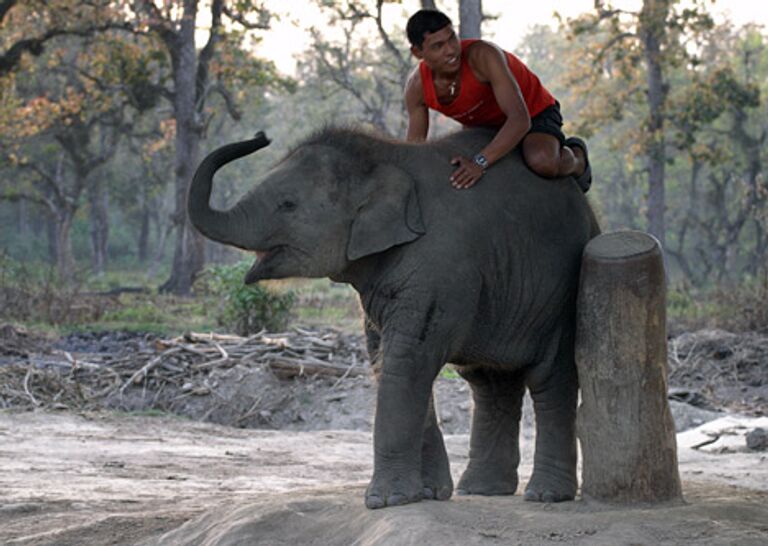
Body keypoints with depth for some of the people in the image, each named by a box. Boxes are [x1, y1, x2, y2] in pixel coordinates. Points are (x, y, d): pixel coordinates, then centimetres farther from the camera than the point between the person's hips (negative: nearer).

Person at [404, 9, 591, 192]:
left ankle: (575, 158, 0)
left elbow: (520, 119, -44)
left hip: (534, 113, -6)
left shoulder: (483, 55, -37)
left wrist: (479, 162, -55)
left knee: (543, 163, -37)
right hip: (486, 125, 6)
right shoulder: (416, 86, -21)